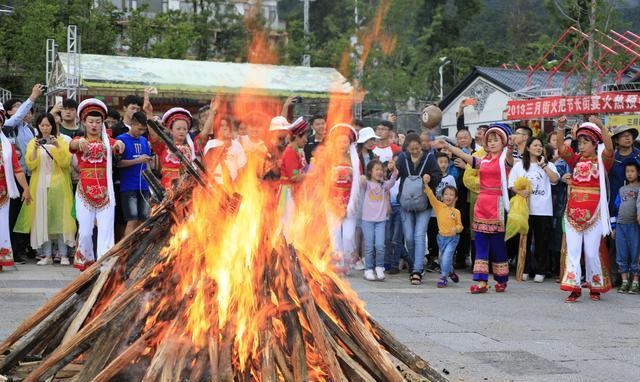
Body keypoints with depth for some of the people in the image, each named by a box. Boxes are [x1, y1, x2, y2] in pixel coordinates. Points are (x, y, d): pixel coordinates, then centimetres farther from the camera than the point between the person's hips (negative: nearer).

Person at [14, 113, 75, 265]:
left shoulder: (61, 141, 8)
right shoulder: (33, 142, 11)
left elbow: (66, 162, -4)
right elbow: (30, 165, 0)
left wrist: (57, 147, -16)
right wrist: (35, 149, -14)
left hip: (58, 184, -1)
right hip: (40, 185, 1)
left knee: (60, 218, -7)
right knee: (42, 219, -3)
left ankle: (63, 255, -4)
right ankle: (47, 255, 0)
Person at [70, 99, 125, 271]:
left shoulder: (108, 141, 9)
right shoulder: (79, 141, 6)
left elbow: (120, 147, -13)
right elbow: (72, 144, -19)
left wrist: (120, 143, -39)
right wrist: (80, 142, -45)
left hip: (105, 191, 1)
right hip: (85, 191, 0)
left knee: (106, 229, -6)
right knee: (85, 231, -1)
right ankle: (86, 262, 18)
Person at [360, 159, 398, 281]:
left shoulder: (384, 184, 8)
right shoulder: (367, 183, 1)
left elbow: (392, 180, -11)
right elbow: (362, 181, -22)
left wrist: (393, 169, -33)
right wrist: (362, 178, -48)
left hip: (381, 220, 2)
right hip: (367, 220, -2)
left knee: (380, 245, -8)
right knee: (369, 246, -1)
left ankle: (379, 268, 9)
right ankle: (368, 269, 10)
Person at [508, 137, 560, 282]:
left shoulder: (548, 165, 11)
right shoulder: (519, 165, 10)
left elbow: (555, 179, -6)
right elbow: (511, 184, 4)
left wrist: (543, 165, -5)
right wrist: (520, 192, -15)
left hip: (543, 210, 0)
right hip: (525, 208, 0)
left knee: (542, 241, 2)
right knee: (525, 239, 3)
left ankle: (540, 271, 9)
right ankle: (524, 270, 12)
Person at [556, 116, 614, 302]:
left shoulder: (602, 161, 0)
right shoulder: (576, 160, 10)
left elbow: (609, 149, -19)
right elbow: (561, 148, -2)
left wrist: (601, 126, -29)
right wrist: (560, 128, -15)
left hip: (593, 214, -3)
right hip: (573, 213, 3)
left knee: (592, 252, 2)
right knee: (572, 251, -1)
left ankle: (595, 287, 17)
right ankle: (574, 288, -1)